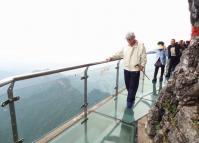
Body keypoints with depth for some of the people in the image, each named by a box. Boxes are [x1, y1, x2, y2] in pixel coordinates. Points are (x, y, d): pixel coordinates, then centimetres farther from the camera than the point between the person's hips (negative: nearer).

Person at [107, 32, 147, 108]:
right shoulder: (126, 47, 9)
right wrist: (111, 58, 3)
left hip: (135, 70, -4)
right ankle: (132, 99, 32)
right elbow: (119, 54, 13)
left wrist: (142, 65, -19)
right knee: (128, 85, 12)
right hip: (126, 69, 5)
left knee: (133, 86, 1)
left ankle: (129, 101, 12)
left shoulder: (141, 46, -4)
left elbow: (144, 58, -5)